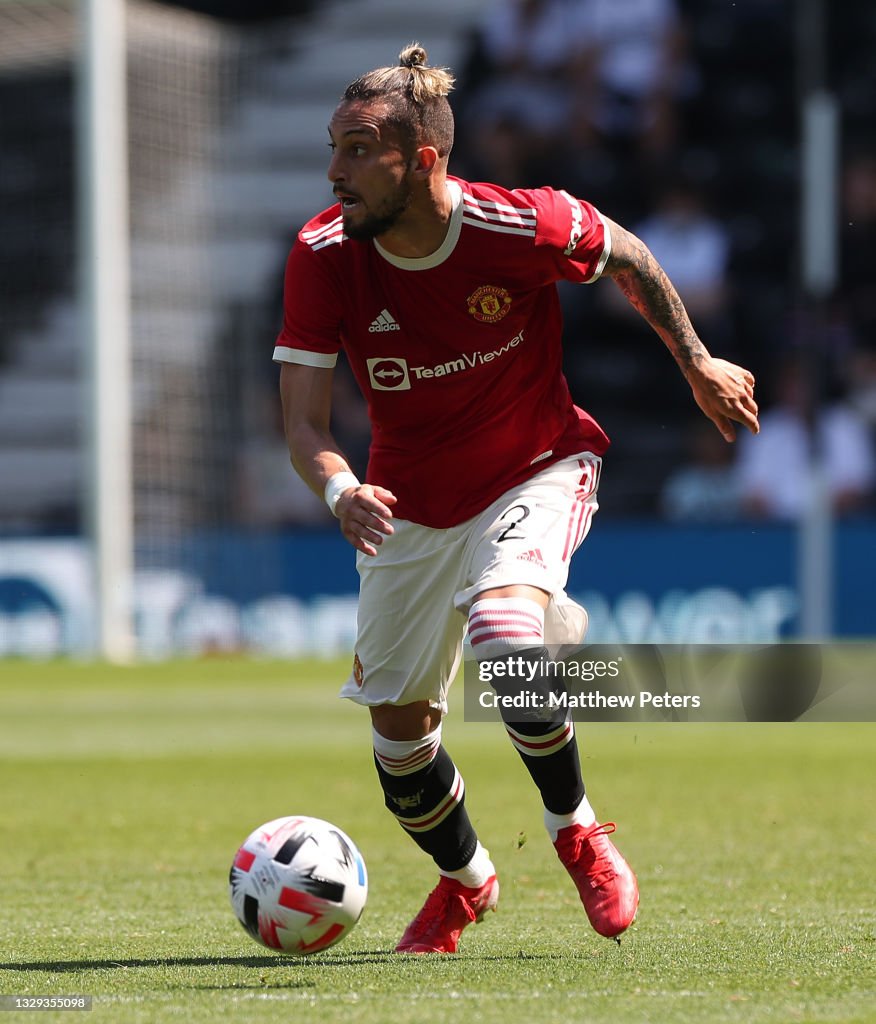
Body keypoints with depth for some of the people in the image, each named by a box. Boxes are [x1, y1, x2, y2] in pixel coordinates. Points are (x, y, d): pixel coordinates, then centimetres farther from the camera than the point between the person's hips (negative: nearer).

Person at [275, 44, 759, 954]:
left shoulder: (522, 228, -26)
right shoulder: (323, 254, -20)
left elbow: (625, 255, -3)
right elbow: (303, 423, -19)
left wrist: (698, 364, 7)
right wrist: (341, 492, -41)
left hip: (536, 470, -4)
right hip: (411, 500, 4)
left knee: (505, 638, -33)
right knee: (398, 729, 9)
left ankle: (575, 831, -6)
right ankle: (463, 880, 40)